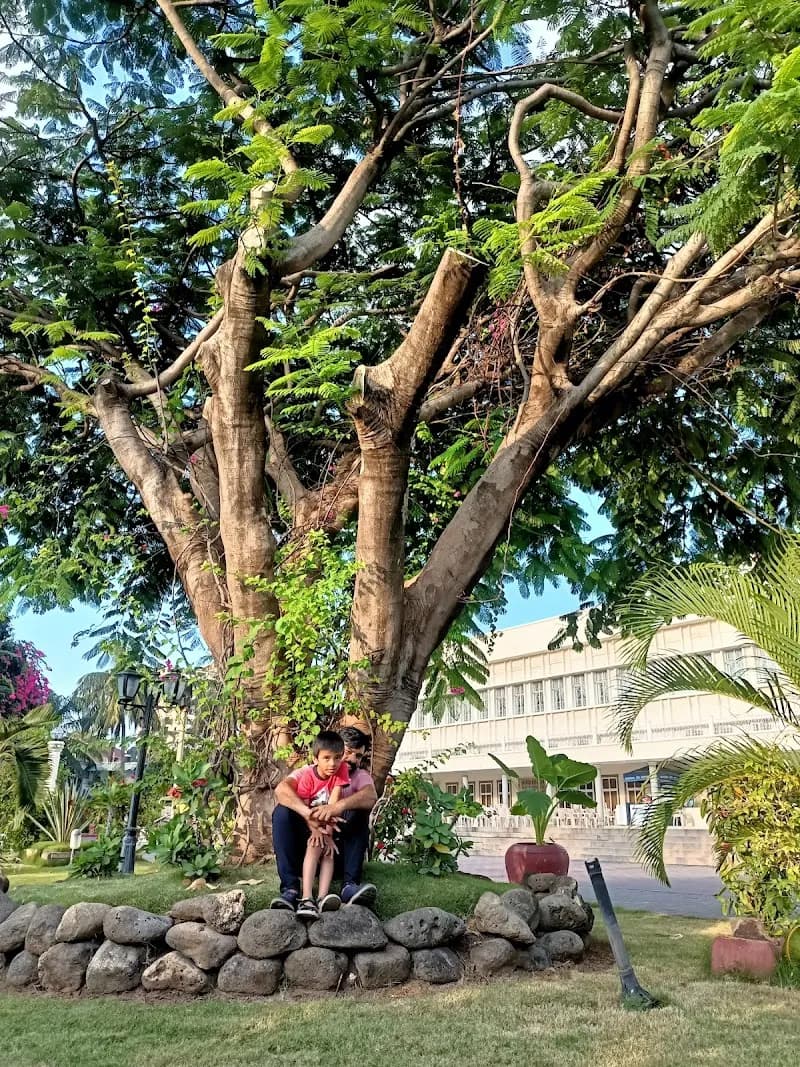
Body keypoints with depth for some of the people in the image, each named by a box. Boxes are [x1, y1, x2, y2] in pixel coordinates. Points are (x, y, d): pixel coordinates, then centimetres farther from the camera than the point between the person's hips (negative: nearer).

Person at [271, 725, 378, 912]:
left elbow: (371, 798, -25)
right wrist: (308, 813, -42)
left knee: (359, 811, -22)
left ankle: (350, 885, -33)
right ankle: (290, 888, -31)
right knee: (282, 812, -22)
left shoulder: (360, 776, 2)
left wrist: (338, 806, -44)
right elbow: (281, 789, -24)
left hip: (341, 849, 0)